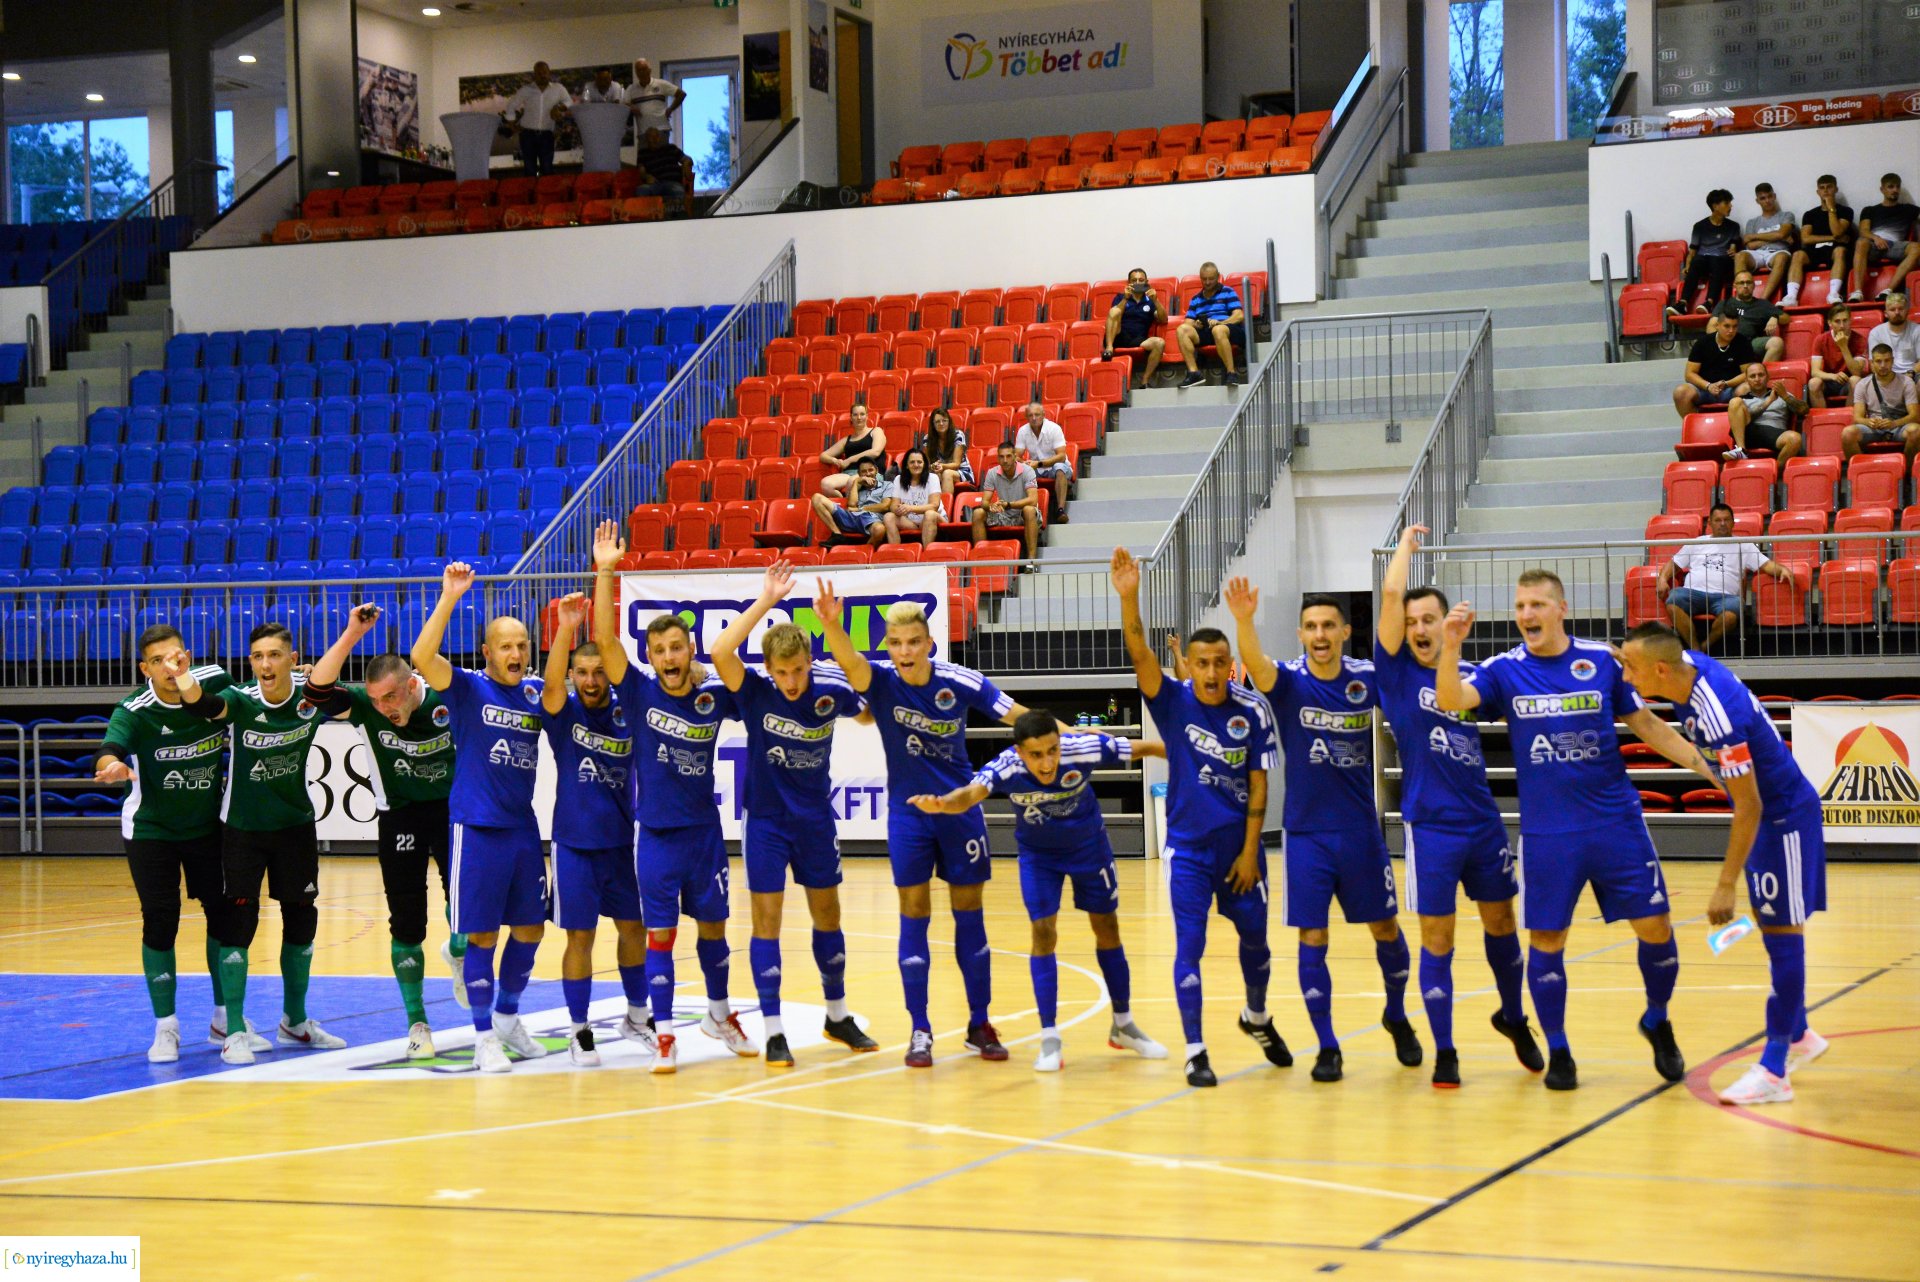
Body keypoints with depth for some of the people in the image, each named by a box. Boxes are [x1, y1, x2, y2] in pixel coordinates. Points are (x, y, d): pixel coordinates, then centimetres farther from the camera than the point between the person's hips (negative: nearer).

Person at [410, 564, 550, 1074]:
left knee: (530, 928, 13)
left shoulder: (536, 693, 8)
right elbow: (422, 657, -21)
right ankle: (484, 1036, 8)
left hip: (523, 826, 5)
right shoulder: (468, 687, -7)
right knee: (481, 934, -1)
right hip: (477, 827, -5)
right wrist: (450, 596, -28)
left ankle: (508, 1018, 31)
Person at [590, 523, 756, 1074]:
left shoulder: (714, 698, -2)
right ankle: (664, 1036, 4)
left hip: (705, 830, 2)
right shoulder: (639, 693, -7)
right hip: (655, 834, -2)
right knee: (660, 934, -1)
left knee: (713, 926, 14)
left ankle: (719, 1014, 34)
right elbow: (605, 640, -17)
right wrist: (605, 572, -26)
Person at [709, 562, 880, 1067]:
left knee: (827, 914, 14)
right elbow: (720, 651, -34)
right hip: (766, 820, -2)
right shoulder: (755, 693, -16)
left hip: (816, 819, 2)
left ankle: (838, 1016, 29)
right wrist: (765, 601, -34)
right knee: (767, 917, -3)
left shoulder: (831, 693, -11)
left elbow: (869, 713, 11)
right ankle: (773, 1032, 3)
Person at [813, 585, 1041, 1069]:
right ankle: (920, 1031, 9)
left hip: (961, 809, 0)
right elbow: (850, 661, -35)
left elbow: (1018, 714, -5)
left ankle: (980, 1025, 17)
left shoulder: (960, 682, -12)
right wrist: (832, 626, -56)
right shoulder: (880, 680, -14)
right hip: (908, 814, 0)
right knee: (914, 917, 0)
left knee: (969, 916, 6)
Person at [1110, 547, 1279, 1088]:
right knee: (1190, 946, -5)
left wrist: (1249, 851, -7)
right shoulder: (1173, 702, -9)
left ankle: (1257, 1018, 40)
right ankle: (1195, 1052, 2)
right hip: (1187, 846, -1)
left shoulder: (1252, 711, -7)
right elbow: (1139, 655, -26)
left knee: (1254, 937, 13)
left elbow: (1258, 784, -4)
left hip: (1238, 845, 1)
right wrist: (1129, 598, -42)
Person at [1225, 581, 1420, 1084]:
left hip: (1361, 830, 2)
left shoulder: (1368, 679, -2)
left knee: (1386, 929, 11)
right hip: (1306, 833, -1)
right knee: (1312, 939, -1)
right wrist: (1244, 621, -50)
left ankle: (1397, 1017, 36)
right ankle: (1327, 1047, 10)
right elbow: (1255, 663, -28)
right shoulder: (1288, 682, -9)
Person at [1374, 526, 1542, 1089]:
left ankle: (1513, 1017, 39)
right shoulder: (1396, 672, -3)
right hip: (1431, 826, -3)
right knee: (1436, 940, 0)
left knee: (1501, 923, 16)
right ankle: (1444, 1053, 10)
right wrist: (1407, 544, 2)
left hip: (1483, 821, 3)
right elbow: (1390, 592, -11)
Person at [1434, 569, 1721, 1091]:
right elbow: (1451, 701, -16)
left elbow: (1646, 724, 10)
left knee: (1655, 927, 0)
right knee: (1546, 941, 3)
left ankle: (1657, 1023, 26)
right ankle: (1557, 1050, 19)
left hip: (1617, 822, 0)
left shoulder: (1602, 661, 0)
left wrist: (1706, 765, 3)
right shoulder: (1504, 670, -1)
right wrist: (1450, 647, -32)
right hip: (1546, 833, 0)